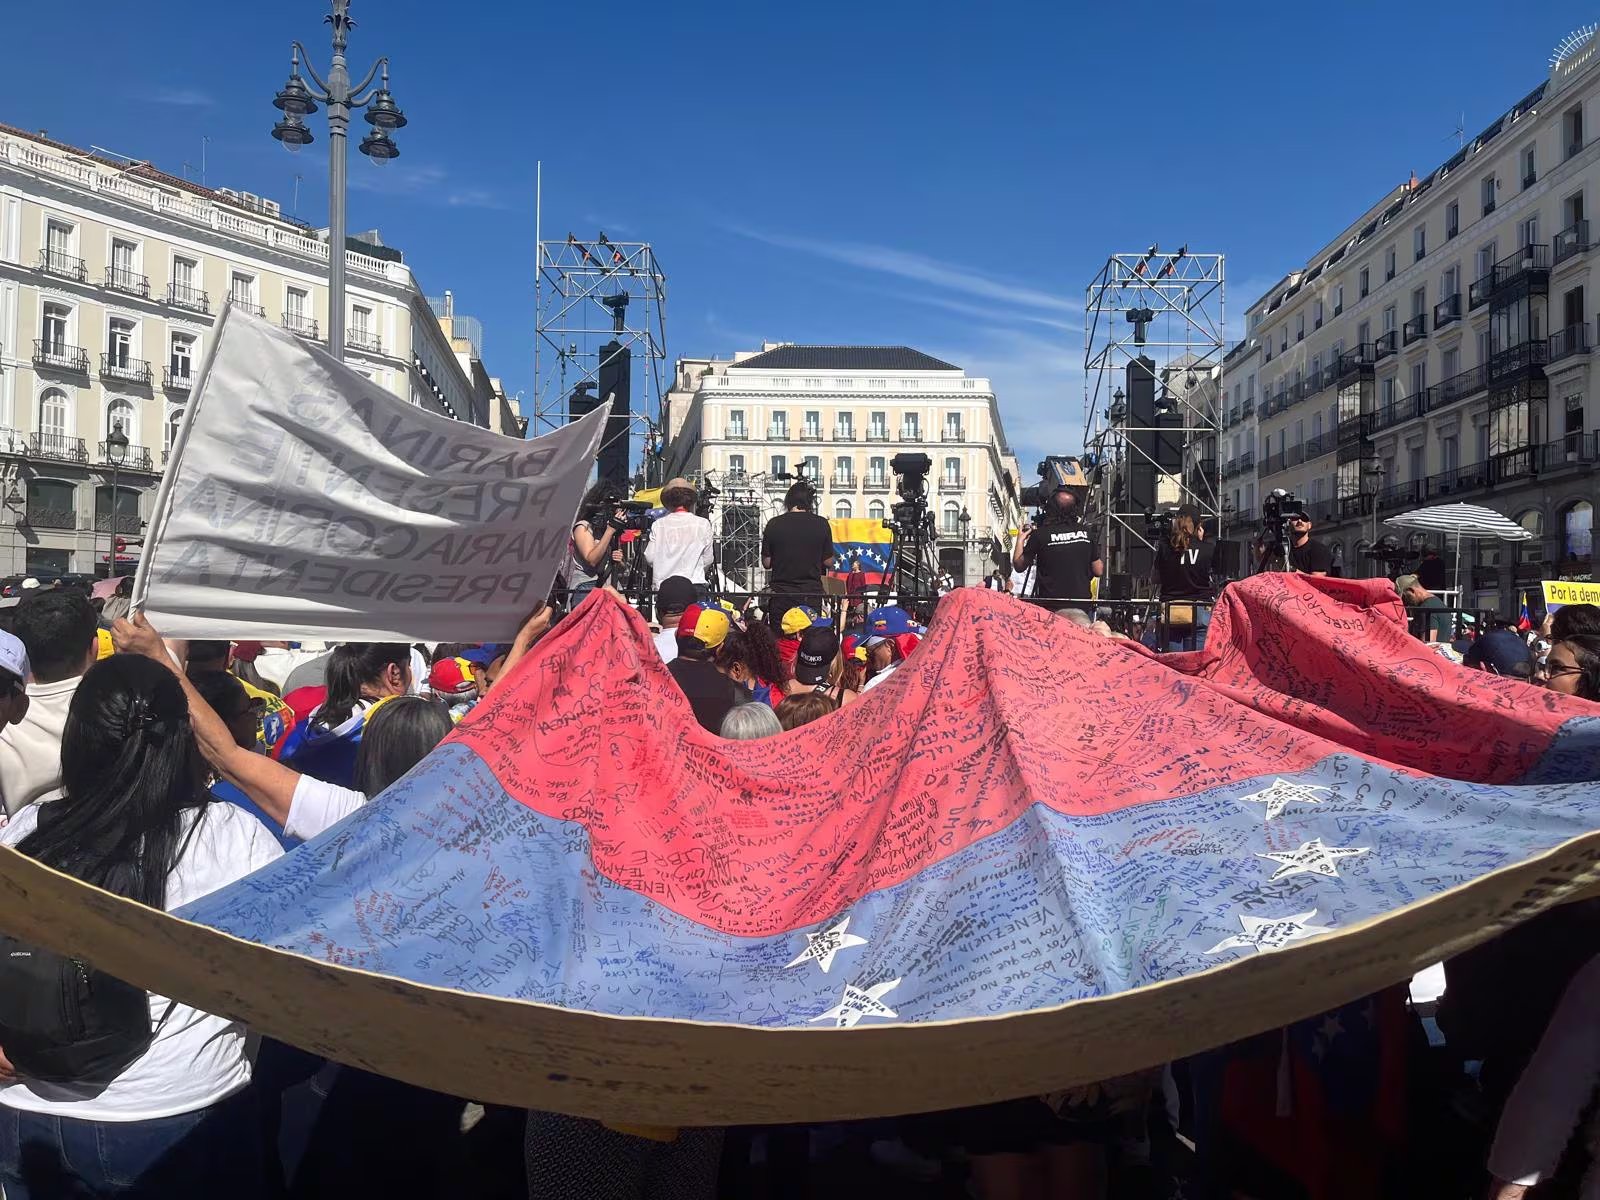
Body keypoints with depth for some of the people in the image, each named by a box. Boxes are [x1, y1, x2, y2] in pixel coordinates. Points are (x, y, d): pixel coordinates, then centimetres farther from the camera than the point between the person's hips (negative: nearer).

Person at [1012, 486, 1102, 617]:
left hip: (1051, 607, -2)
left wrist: (1020, 539, 18)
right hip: (1082, 606, 3)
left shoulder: (1040, 534, -6)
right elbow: (1099, 571, 7)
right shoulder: (1086, 532, 3)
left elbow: (1019, 566, 5)